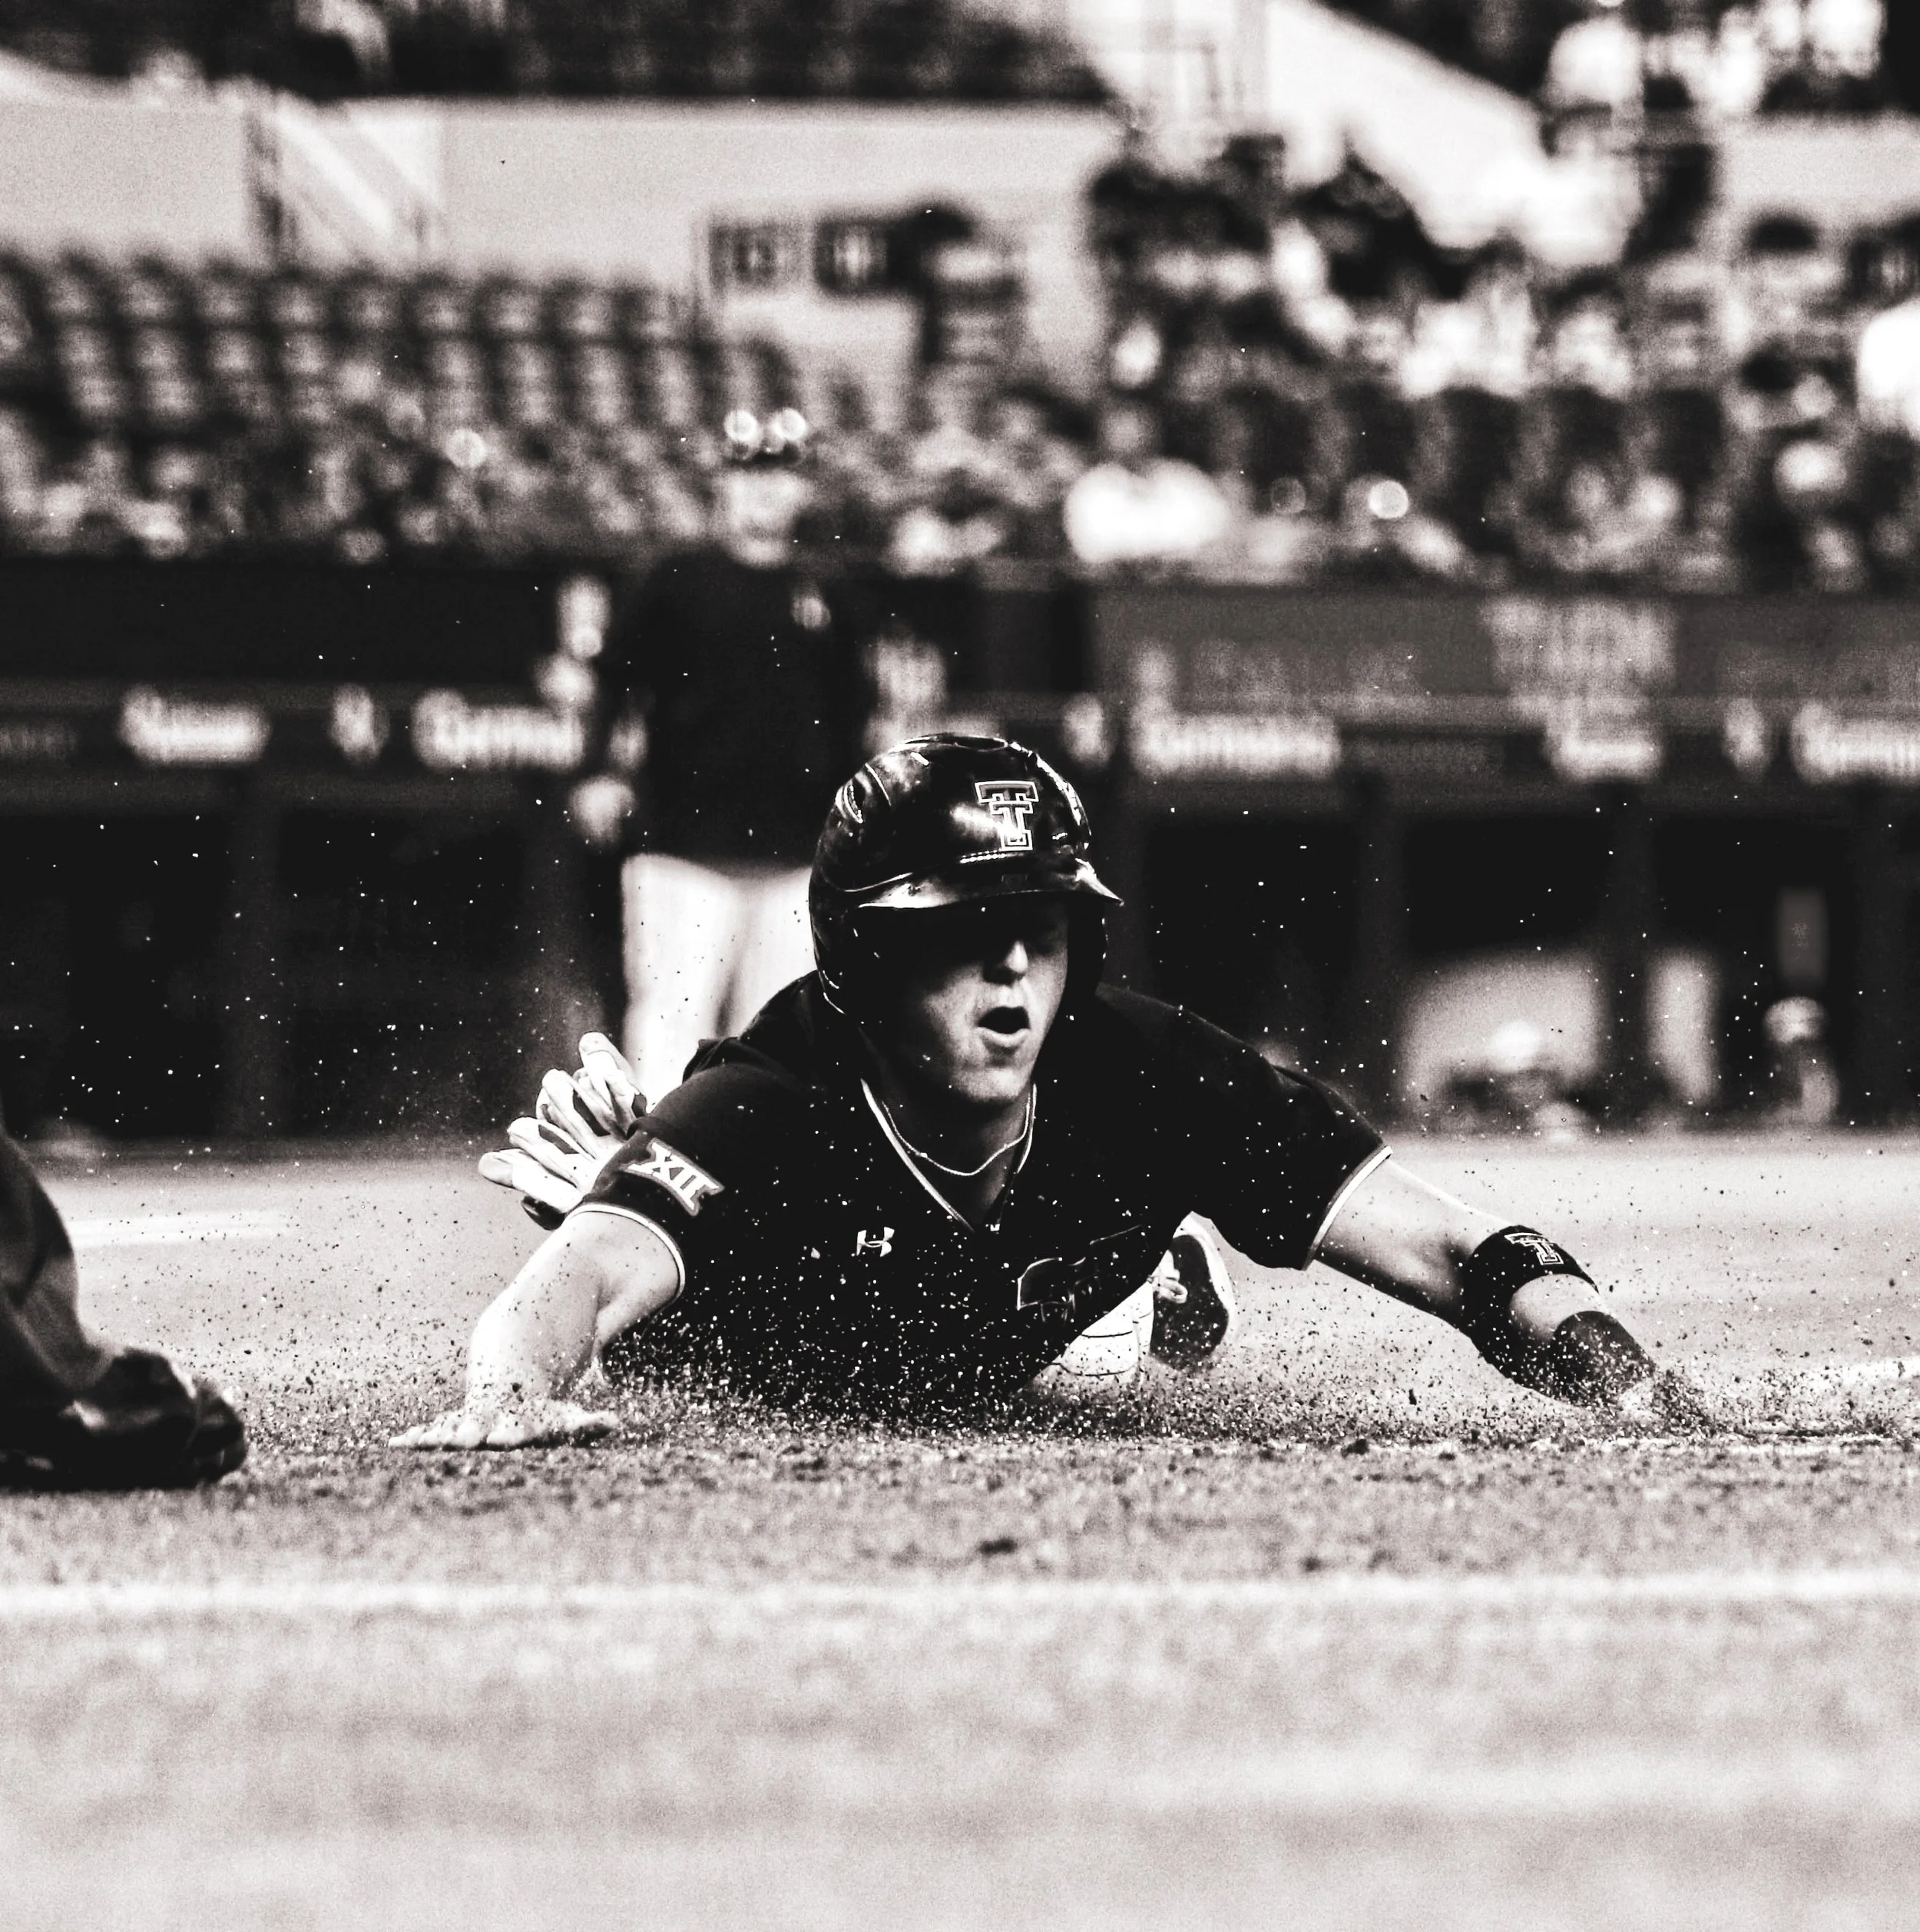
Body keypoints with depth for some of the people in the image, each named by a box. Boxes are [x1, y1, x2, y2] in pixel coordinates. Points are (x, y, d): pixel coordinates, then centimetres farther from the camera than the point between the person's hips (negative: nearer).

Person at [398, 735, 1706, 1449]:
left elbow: (1455, 1255, -43)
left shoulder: (1143, 1079, -40)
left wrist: (1629, 1384, -62)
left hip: (989, 1384, 2)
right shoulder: (767, 1113, -48)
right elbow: (576, 1288, -66)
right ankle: (608, 1147, 52)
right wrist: (516, 1388, -89)